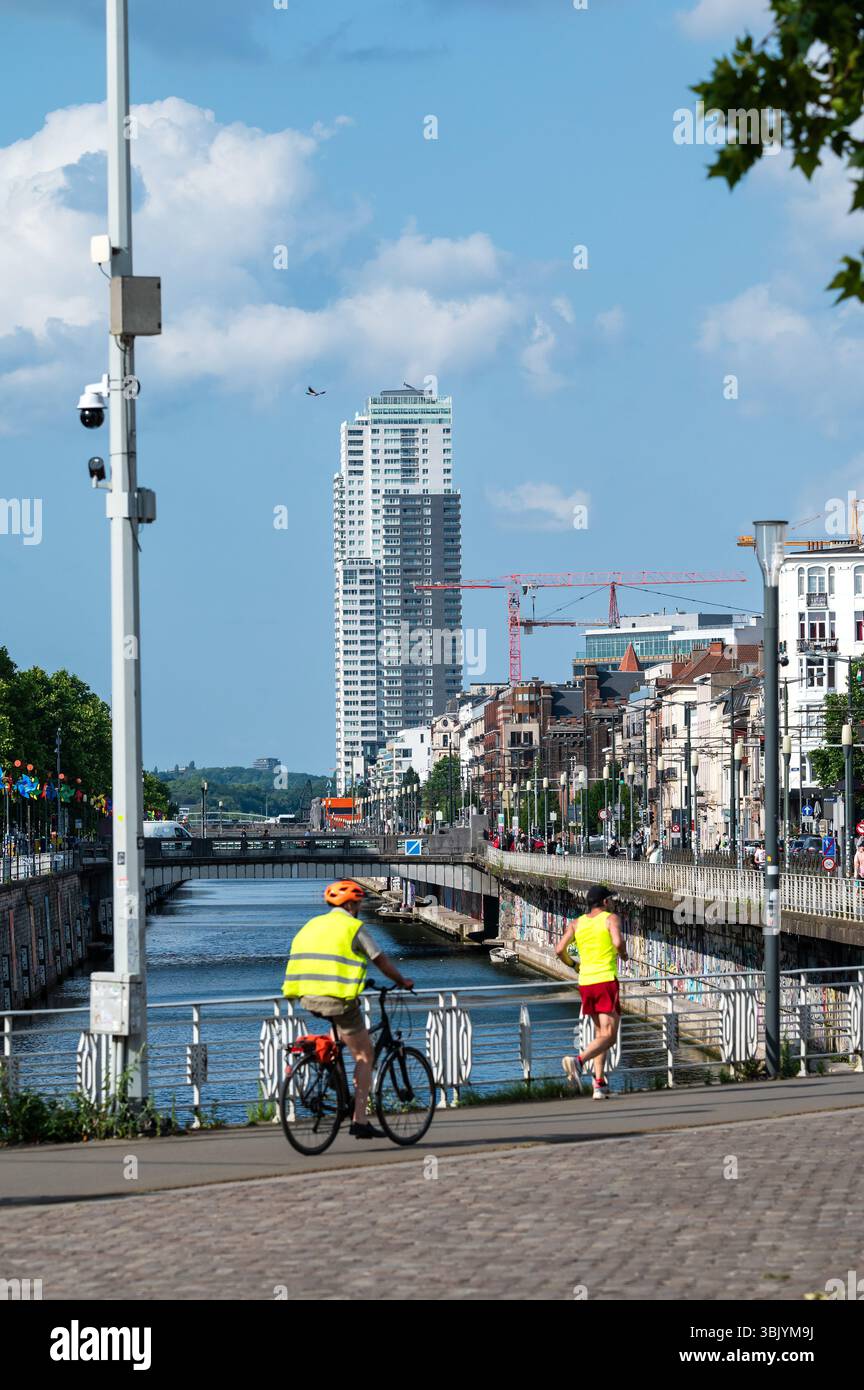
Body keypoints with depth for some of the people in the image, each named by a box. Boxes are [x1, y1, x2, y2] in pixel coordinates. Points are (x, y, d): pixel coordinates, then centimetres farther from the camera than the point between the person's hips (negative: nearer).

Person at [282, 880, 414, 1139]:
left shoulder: (312, 925, 18)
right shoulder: (353, 927, -2)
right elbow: (381, 961, 3)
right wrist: (402, 981, 21)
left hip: (308, 999, 7)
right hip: (337, 999, -7)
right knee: (364, 1055, 4)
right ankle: (360, 1121, -2)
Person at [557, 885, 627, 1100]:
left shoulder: (576, 923, 12)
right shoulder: (611, 918, -1)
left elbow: (560, 950, 2)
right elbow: (618, 942, -18)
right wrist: (623, 954, 3)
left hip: (585, 982, 6)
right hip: (606, 980, -6)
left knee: (599, 1034, 17)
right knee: (608, 1036, -7)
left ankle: (599, 1083, 8)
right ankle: (579, 1060, -32)